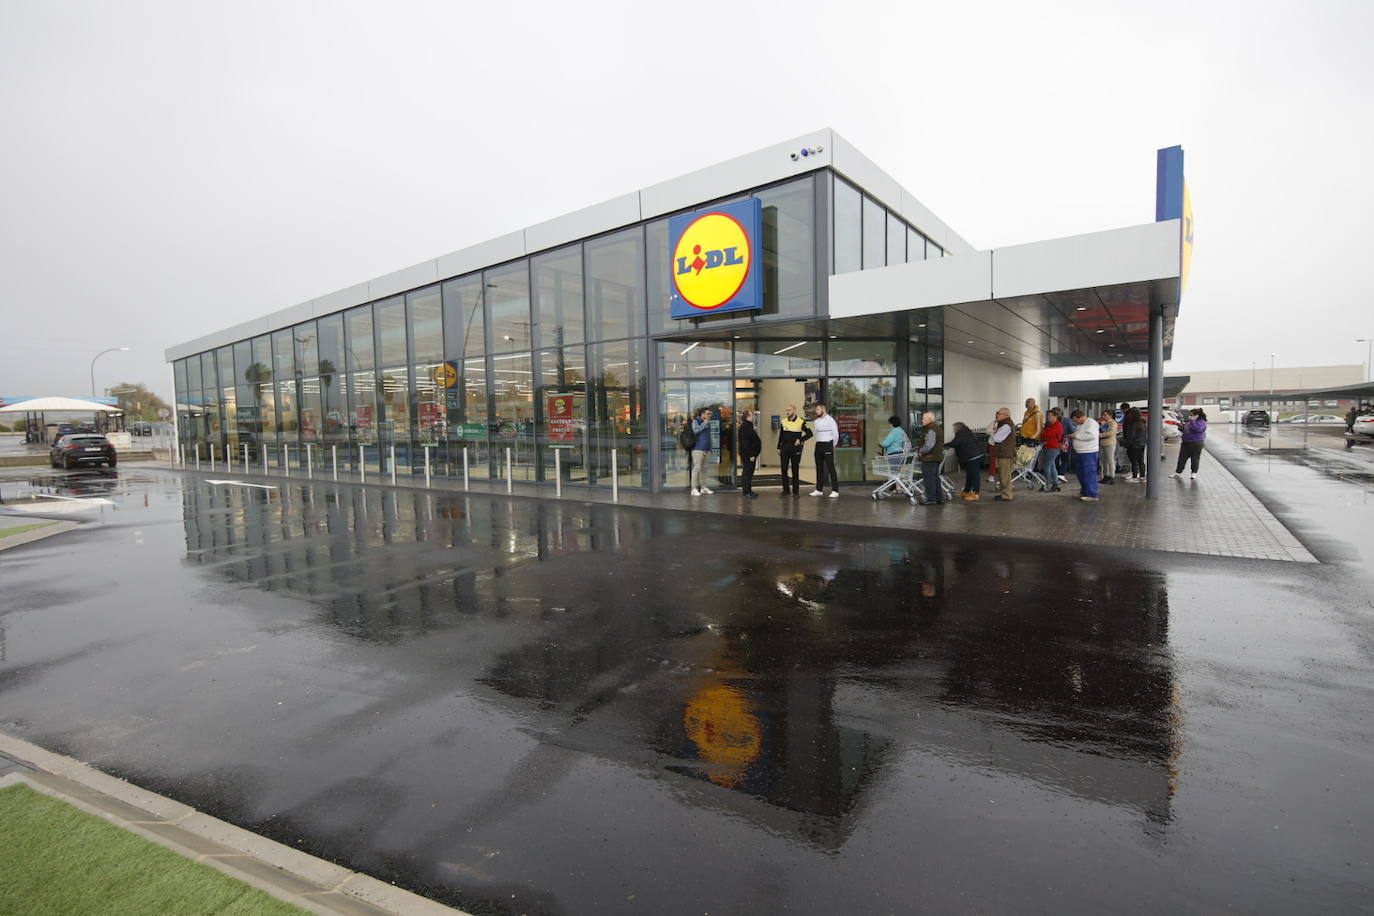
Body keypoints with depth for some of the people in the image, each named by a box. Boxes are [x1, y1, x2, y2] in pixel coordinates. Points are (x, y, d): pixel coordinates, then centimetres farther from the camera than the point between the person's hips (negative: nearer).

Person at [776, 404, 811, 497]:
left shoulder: (801, 421, -4)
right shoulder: (784, 421, 8)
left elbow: (809, 433, -2)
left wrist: (800, 440, -13)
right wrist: (778, 447, 12)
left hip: (795, 449, -3)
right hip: (784, 448, 3)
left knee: (795, 470, 3)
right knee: (784, 469, 2)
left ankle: (796, 490, 11)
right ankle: (785, 490, 12)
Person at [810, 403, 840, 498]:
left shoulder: (830, 420, -7)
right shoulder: (817, 421, 13)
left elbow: (836, 435, -5)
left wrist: (832, 446, 4)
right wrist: (819, 444, 11)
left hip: (827, 445, -7)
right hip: (818, 445, 7)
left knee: (831, 468, -8)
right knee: (819, 468, 9)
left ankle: (835, 491, -8)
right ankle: (819, 490, 15)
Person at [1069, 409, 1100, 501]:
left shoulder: (1091, 423, -12)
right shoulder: (1079, 424, 17)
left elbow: (1091, 435, -25)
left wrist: (1077, 436, -18)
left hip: (1089, 452, -10)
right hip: (1079, 452, 10)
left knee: (1090, 473, -8)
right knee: (1080, 473, 16)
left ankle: (1092, 495, -5)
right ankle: (1084, 492, 27)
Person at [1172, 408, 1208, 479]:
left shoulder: (1201, 422, -10)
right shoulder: (1189, 422, 15)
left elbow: (1197, 428, -30)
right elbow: (1185, 429, 27)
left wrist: (1192, 420, -23)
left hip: (1196, 443, -8)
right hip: (1186, 442, 8)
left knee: (1195, 458, 1)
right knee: (1182, 458, 8)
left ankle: (1194, 473, 10)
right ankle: (1178, 472, 13)